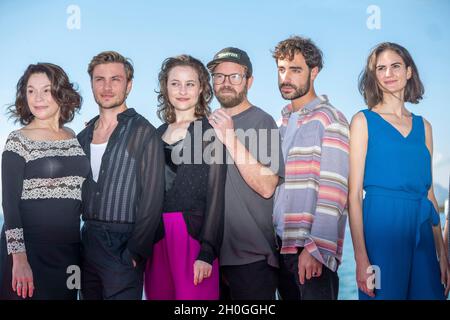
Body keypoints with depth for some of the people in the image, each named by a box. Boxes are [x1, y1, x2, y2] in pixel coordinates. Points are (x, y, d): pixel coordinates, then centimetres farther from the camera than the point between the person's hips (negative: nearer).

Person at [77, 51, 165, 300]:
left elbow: (152, 199, -12)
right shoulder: (83, 136, 11)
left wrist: (135, 253, -15)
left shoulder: (143, 133, -8)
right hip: (87, 242, 6)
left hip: (122, 245, -5)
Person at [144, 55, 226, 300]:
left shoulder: (210, 130, -4)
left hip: (194, 233, -5)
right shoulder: (159, 132, 13)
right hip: (157, 234, 5)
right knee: (159, 295, 10)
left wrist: (207, 252, -15)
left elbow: (216, 193, -9)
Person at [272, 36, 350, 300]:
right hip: (280, 246, 7)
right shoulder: (284, 122, 15)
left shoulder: (330, 119, -6)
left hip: (312, 249, -6)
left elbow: (333, 191, -13)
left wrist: (315, 248, -19)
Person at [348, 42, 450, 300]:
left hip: (422, 232, 4)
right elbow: (354, 194, -7)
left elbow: (428, 191, 13)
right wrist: (361, 258, -15)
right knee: (385, 293, 2)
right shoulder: (364, 121, 0)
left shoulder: (423, 126, 12)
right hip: (381, 226, -4)